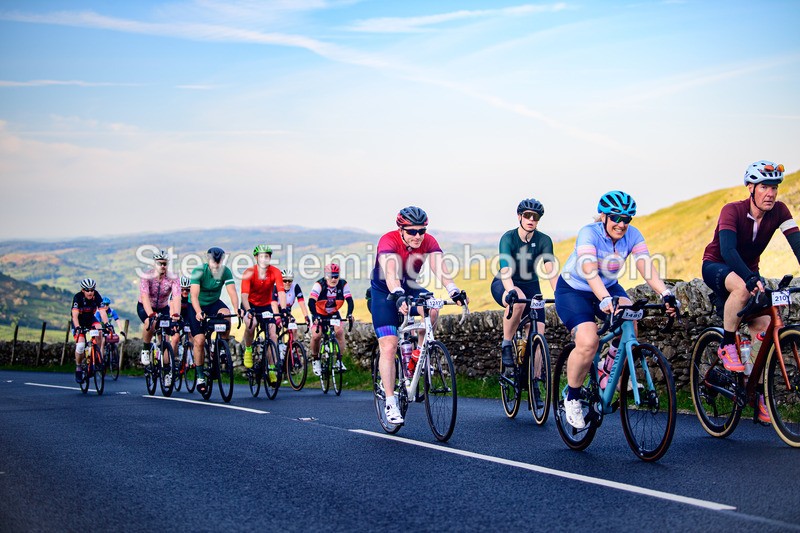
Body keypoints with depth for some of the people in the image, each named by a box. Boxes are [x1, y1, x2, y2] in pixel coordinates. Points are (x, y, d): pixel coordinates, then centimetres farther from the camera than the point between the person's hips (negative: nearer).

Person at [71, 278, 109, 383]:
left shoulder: (97, 296, -18)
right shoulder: (78, 297, -24)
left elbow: (102, 312, -27)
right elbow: (75, 315, -33)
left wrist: (106, 324, -45)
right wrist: (77, 327, -50)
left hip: (90, 320, 2)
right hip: (79, 322, -2)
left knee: (99, 329, -31)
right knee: (80, 345, -20)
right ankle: (78, 368, 2)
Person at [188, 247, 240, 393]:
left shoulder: (226, 272, -16)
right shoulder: (199, 271, -24)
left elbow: (232, 292, -25)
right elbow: (194, 294, -33)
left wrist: (236, 309, -43)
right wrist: (199, 312, -50)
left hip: (214, 303, 2)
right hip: (196, 307, -2)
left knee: (226, 314, -32)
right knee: (199, 341, -12)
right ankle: (200, 377, 2)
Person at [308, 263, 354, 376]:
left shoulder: (343, 284, -19)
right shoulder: (319, 284, -27)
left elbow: (349, 300, -24)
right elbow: (311, 302, -35)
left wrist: (349, 314, -42)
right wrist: (315, 317, -49)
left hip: (333, 313, 2)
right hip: (319, 314, -2)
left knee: (339, 331, -18)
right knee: (316, 335, -18)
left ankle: (339, 359, -3)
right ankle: (315, 359, 7)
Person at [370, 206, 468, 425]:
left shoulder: (429, 242, -18)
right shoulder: (389, 241, -28)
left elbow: (440, 269, -32)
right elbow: (390, 273, -43)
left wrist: (454, 291, -50)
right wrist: (398, 297, -61)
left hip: (410, 288, 3)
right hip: (384, 292, -3)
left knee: (432, 309, -30)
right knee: (389, 347, -13)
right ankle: (390, 402, -8)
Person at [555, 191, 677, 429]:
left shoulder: (632, 235, -14)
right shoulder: (589, 233, -27)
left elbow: (646, 268, -26)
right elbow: (590, 273, -41)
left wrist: (666, 294, -43)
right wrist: (606, 300, -58)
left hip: (608, 287, 4)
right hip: (573, 290, -4)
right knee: (588, 342, -27)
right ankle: (572, 397, -5)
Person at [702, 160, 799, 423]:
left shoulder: (778, 211, -14)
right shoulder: (732, 210, -26)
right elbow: (727, 249, -39)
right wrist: (751, 278, -54)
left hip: (748, 272, 5)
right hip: (716, 266, -5)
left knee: (764, 328, -13)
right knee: (741, 287, -39)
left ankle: (759, 393, -2)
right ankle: (727, 346, -20)